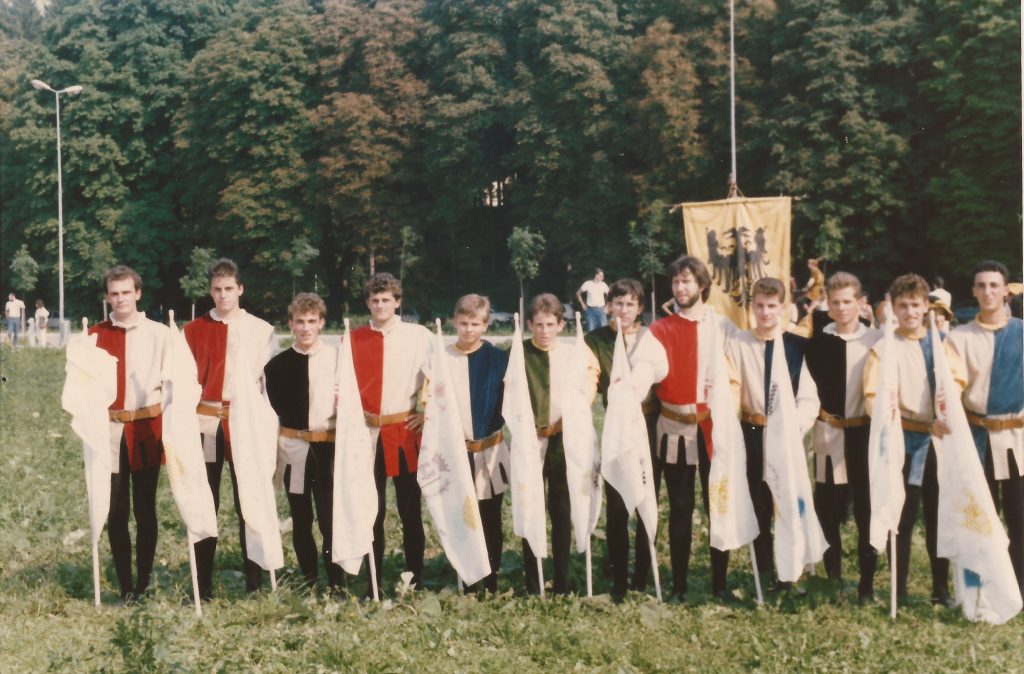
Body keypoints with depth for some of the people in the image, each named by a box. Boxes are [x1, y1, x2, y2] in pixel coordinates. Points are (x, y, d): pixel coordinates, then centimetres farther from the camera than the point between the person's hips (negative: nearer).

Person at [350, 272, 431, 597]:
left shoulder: (418, 336, 1)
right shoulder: (353, 339, 7)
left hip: (405, 431, -2)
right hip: (366, 432, 2)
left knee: (410, 509, 5)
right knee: (371, 510, 6)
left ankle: (415, 581, 14)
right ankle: (373, 583, 15)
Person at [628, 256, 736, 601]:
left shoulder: (723, 326, 5)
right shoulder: (661, 330, 1)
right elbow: (647, 361, -17)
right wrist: (633, 383, -37)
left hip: (715, 428, 0)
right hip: (675, 430, 0)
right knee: (680, 508, 7)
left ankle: (720, 582, 16)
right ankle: (679, 583, 17)